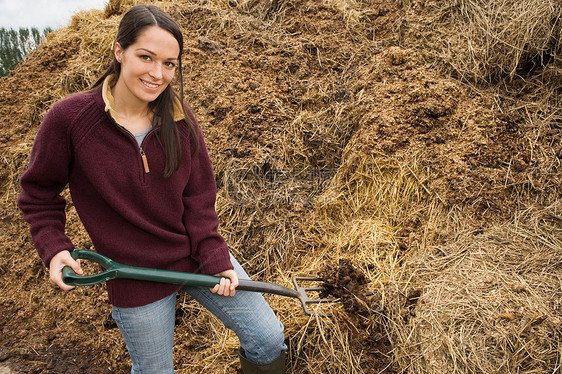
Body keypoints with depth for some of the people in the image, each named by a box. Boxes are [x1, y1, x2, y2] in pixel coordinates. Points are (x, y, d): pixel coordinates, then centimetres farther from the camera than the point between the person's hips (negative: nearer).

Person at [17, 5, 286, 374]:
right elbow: (38, 193, -1)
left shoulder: (179, 119, -7)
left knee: (269, 338, 8)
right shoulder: (68, 119, -16)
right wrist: (54, 248, -14)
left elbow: (199, 198, -2)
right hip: (135, 276, -2)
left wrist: (216, 260, -9)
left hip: (199, 256, 3)